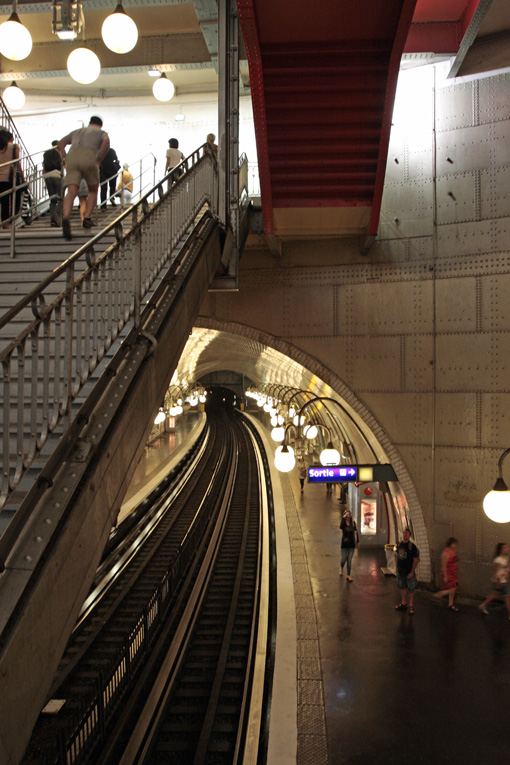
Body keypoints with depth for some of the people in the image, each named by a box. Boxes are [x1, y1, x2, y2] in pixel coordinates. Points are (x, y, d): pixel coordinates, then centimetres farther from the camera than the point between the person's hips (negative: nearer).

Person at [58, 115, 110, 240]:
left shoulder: (78, 131, 35)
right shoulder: (102, 132, 23)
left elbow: (61, 142, 25)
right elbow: (106, 141, -2)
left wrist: (65, 160, 19)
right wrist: (99, 161, 0)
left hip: (72, 156, 3)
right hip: (89, 158, -3)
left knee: (71, 192, -10)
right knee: (93, 191, 18)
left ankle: (66, 217, -35)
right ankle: (87, 218, 4)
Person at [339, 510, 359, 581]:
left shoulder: (353, 523, 0)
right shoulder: (343, 522, -8)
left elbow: (356, 532, 9)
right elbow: (341, 527, -31)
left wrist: (357, 541, 9)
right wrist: (344, 518, -31)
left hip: (352, 544, 2)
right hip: (344, 544, -2)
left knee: (349, 560, 4)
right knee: (344, 558, 9)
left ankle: (348, 575, 10)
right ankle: (341, 568, 42)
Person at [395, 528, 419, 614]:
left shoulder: (412, 546, -12)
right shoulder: (399, 545, 6)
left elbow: (415, 560, -12)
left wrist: (412, 572, -15)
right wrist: (397, 567, 12)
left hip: (409, 571, -5)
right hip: (400, 571, 5)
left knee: (411, 589, 1)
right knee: (402, 587, 13)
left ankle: (411, 606, 12)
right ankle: (403, 604, 24)